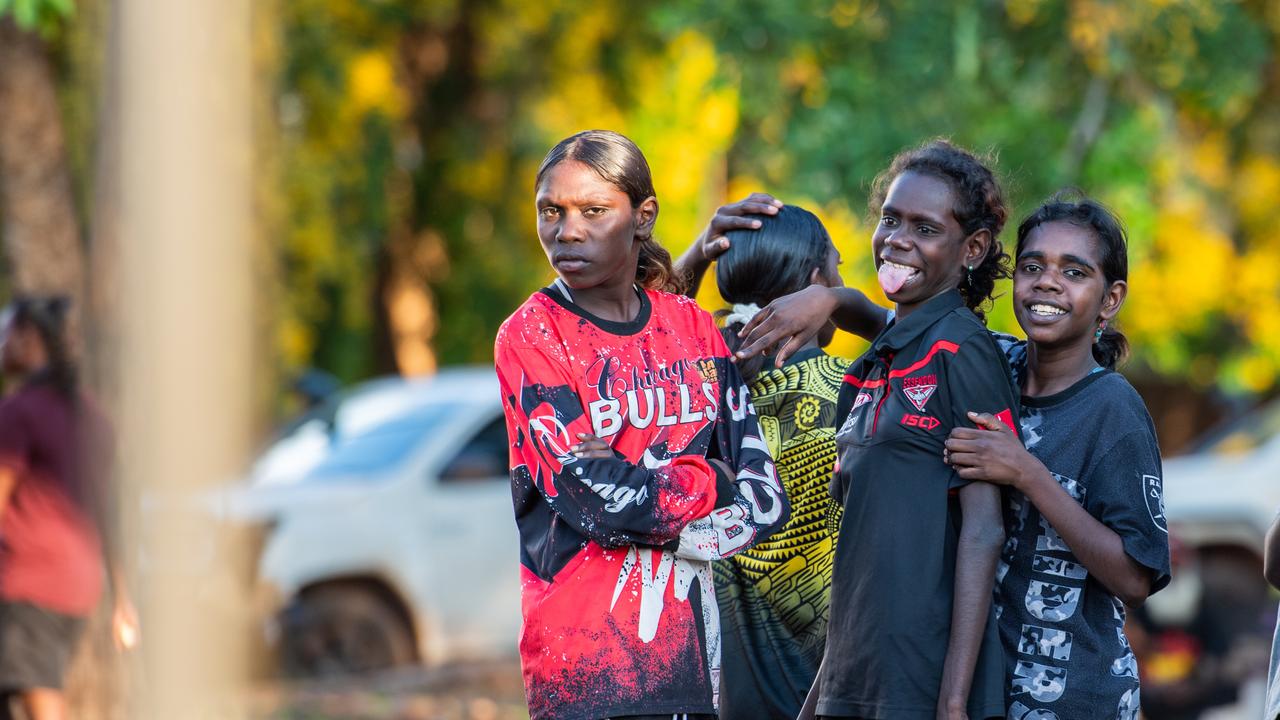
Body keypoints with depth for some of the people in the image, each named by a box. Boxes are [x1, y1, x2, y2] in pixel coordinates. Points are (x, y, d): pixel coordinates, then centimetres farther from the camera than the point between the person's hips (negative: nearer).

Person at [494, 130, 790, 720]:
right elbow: (589, 496, -15)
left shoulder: (690, 327, 9)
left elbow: (763, 501, 3)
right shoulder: (531, 335, -4)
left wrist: (635, 490, -11)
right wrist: (707, 480, -1)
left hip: (685, 644, 4)